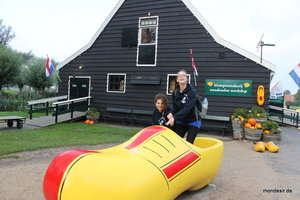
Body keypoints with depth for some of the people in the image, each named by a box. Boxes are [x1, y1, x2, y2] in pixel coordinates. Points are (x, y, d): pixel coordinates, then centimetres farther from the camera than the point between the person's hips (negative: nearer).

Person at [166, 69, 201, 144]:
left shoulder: (192, 92, -19)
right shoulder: (175, 93, -1)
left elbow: (187, 109, -30)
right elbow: (175, 108, -1)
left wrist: (174, 118, -36)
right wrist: (172, 116, -21)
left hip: (193, 121, -4)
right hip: (181, 121, 5)